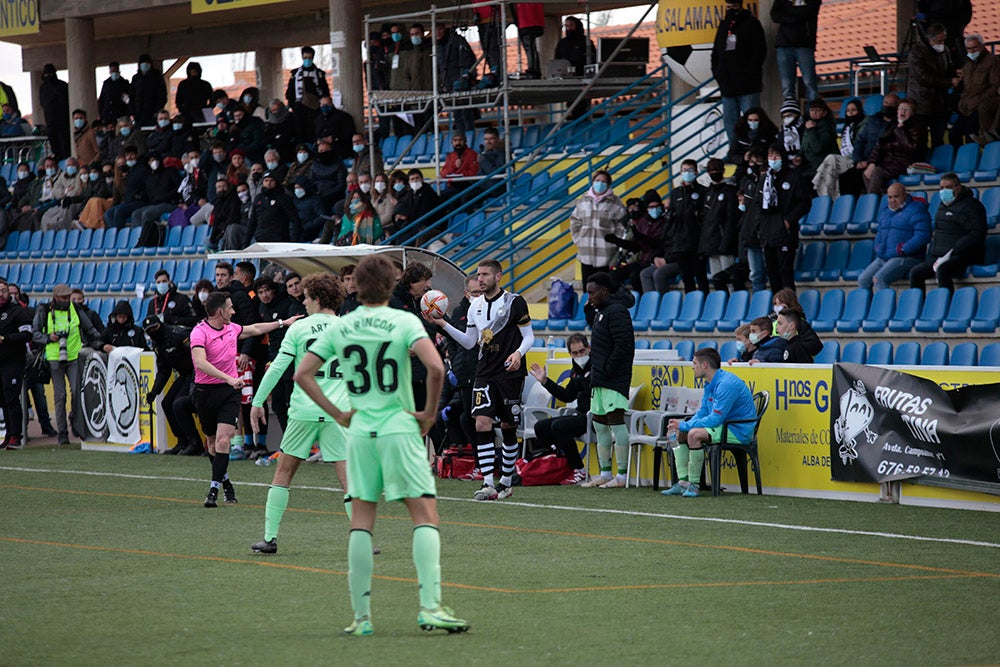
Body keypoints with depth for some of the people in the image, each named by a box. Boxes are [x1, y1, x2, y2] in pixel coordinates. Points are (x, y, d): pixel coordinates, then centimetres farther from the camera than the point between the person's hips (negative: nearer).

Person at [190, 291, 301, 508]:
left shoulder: (231, 328, 8)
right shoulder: (200, 332, -14)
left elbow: (255, 329, 29)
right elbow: (200, 362, -29)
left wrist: (283, 323, 37)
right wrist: (228, 378, -36)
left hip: (230, 390, 3)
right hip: (206, 391, -3)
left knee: (223, 439, -14)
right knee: (213, 442, 10)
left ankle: (214, 490, -16)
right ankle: (225, 481, 32)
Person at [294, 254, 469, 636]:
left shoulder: (340, 328, 6)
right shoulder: (404, 322, -5)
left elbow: (302, 374, 5)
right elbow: (435, 368, -19)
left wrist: (337, 413, 9)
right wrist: (429, 413, -6)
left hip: (359, 432, 3)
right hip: (399, 428, -3)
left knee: (361, 522, 7)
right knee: (425, 515, -2)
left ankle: (361, 615, 5)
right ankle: (430, 606, -15)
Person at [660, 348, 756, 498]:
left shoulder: (726, 384, -21)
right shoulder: (710, 384, 11)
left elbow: (715, 419, -25)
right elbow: (702, 413, 16)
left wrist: (684, 425, -19)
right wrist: (681, 425, -3)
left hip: (738, 431, -11)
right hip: (724, 427, 11)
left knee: (694, 434, -30)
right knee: (680, 433, 8)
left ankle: (695, 485, -23)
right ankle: (683, 482, 0)